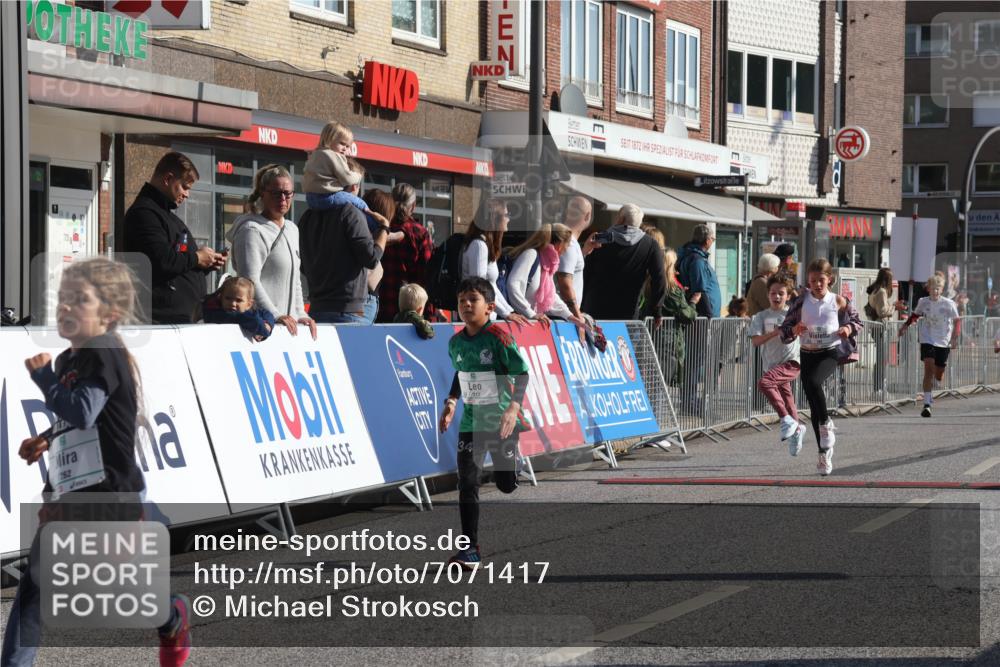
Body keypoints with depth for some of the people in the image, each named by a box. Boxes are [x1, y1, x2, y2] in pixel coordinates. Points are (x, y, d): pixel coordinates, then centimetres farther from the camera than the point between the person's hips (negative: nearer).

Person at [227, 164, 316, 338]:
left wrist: (300, 315, 14)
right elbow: (250, 281, -17)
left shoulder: (292, 230, 20)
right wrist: (275, 316, -22)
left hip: (290, 324, 8)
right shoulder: (252, 231, -8)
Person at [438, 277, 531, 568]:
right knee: (467, 484, -6)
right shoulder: (456, 342, 3)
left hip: (501, 420, -4)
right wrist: (452, 401, 8)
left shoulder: (498, 336, -14)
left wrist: (514, 407, -26)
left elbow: (522, 373, -15)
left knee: (506, 484, 3)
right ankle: (470, 549, -3)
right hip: (471, 421, 4)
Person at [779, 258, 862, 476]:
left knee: (813, 382, -33)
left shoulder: (838, 301, -1)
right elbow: (785, 328, 4)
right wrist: (794, 329, -17)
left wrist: (848, 329, -8)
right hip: (807, 354, 3)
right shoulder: (802, 301, 0)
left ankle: (826, 423, -11)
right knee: (814, 407, 3)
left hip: (831, 352, -3)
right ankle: (825, 452, 14)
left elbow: (856, 321, 13)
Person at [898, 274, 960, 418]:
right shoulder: (923, 302, -2)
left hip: (943, 342, 0)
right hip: (927, 340, 0)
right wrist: (905, 326, 6)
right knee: (929, 369, -18)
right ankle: (927, 404, -18)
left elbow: (957, 321, -2)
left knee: (938, 376, 9)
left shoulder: (949, 304, -9)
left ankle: (930, 391, 46)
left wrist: (955, 336, -15)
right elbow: (915, 315, 17)